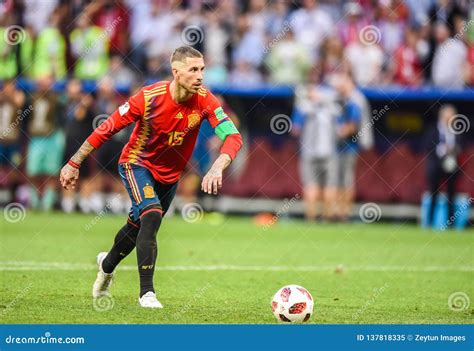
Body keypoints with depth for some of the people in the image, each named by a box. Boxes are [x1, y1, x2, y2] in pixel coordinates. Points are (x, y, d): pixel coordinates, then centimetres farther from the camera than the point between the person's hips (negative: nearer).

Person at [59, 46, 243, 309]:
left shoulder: (204, 100, -22)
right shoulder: (149, 98, -28)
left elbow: (233, 136, -29)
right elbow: (106, 129, -20)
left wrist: (217, 168, -47)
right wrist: (74, 163, -17)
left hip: (170, 174, 4)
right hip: (137, 164, -4)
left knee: (139, 226, 19)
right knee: (152, 215, -27)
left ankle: (107, 264, 51)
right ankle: (146, 292, -20)